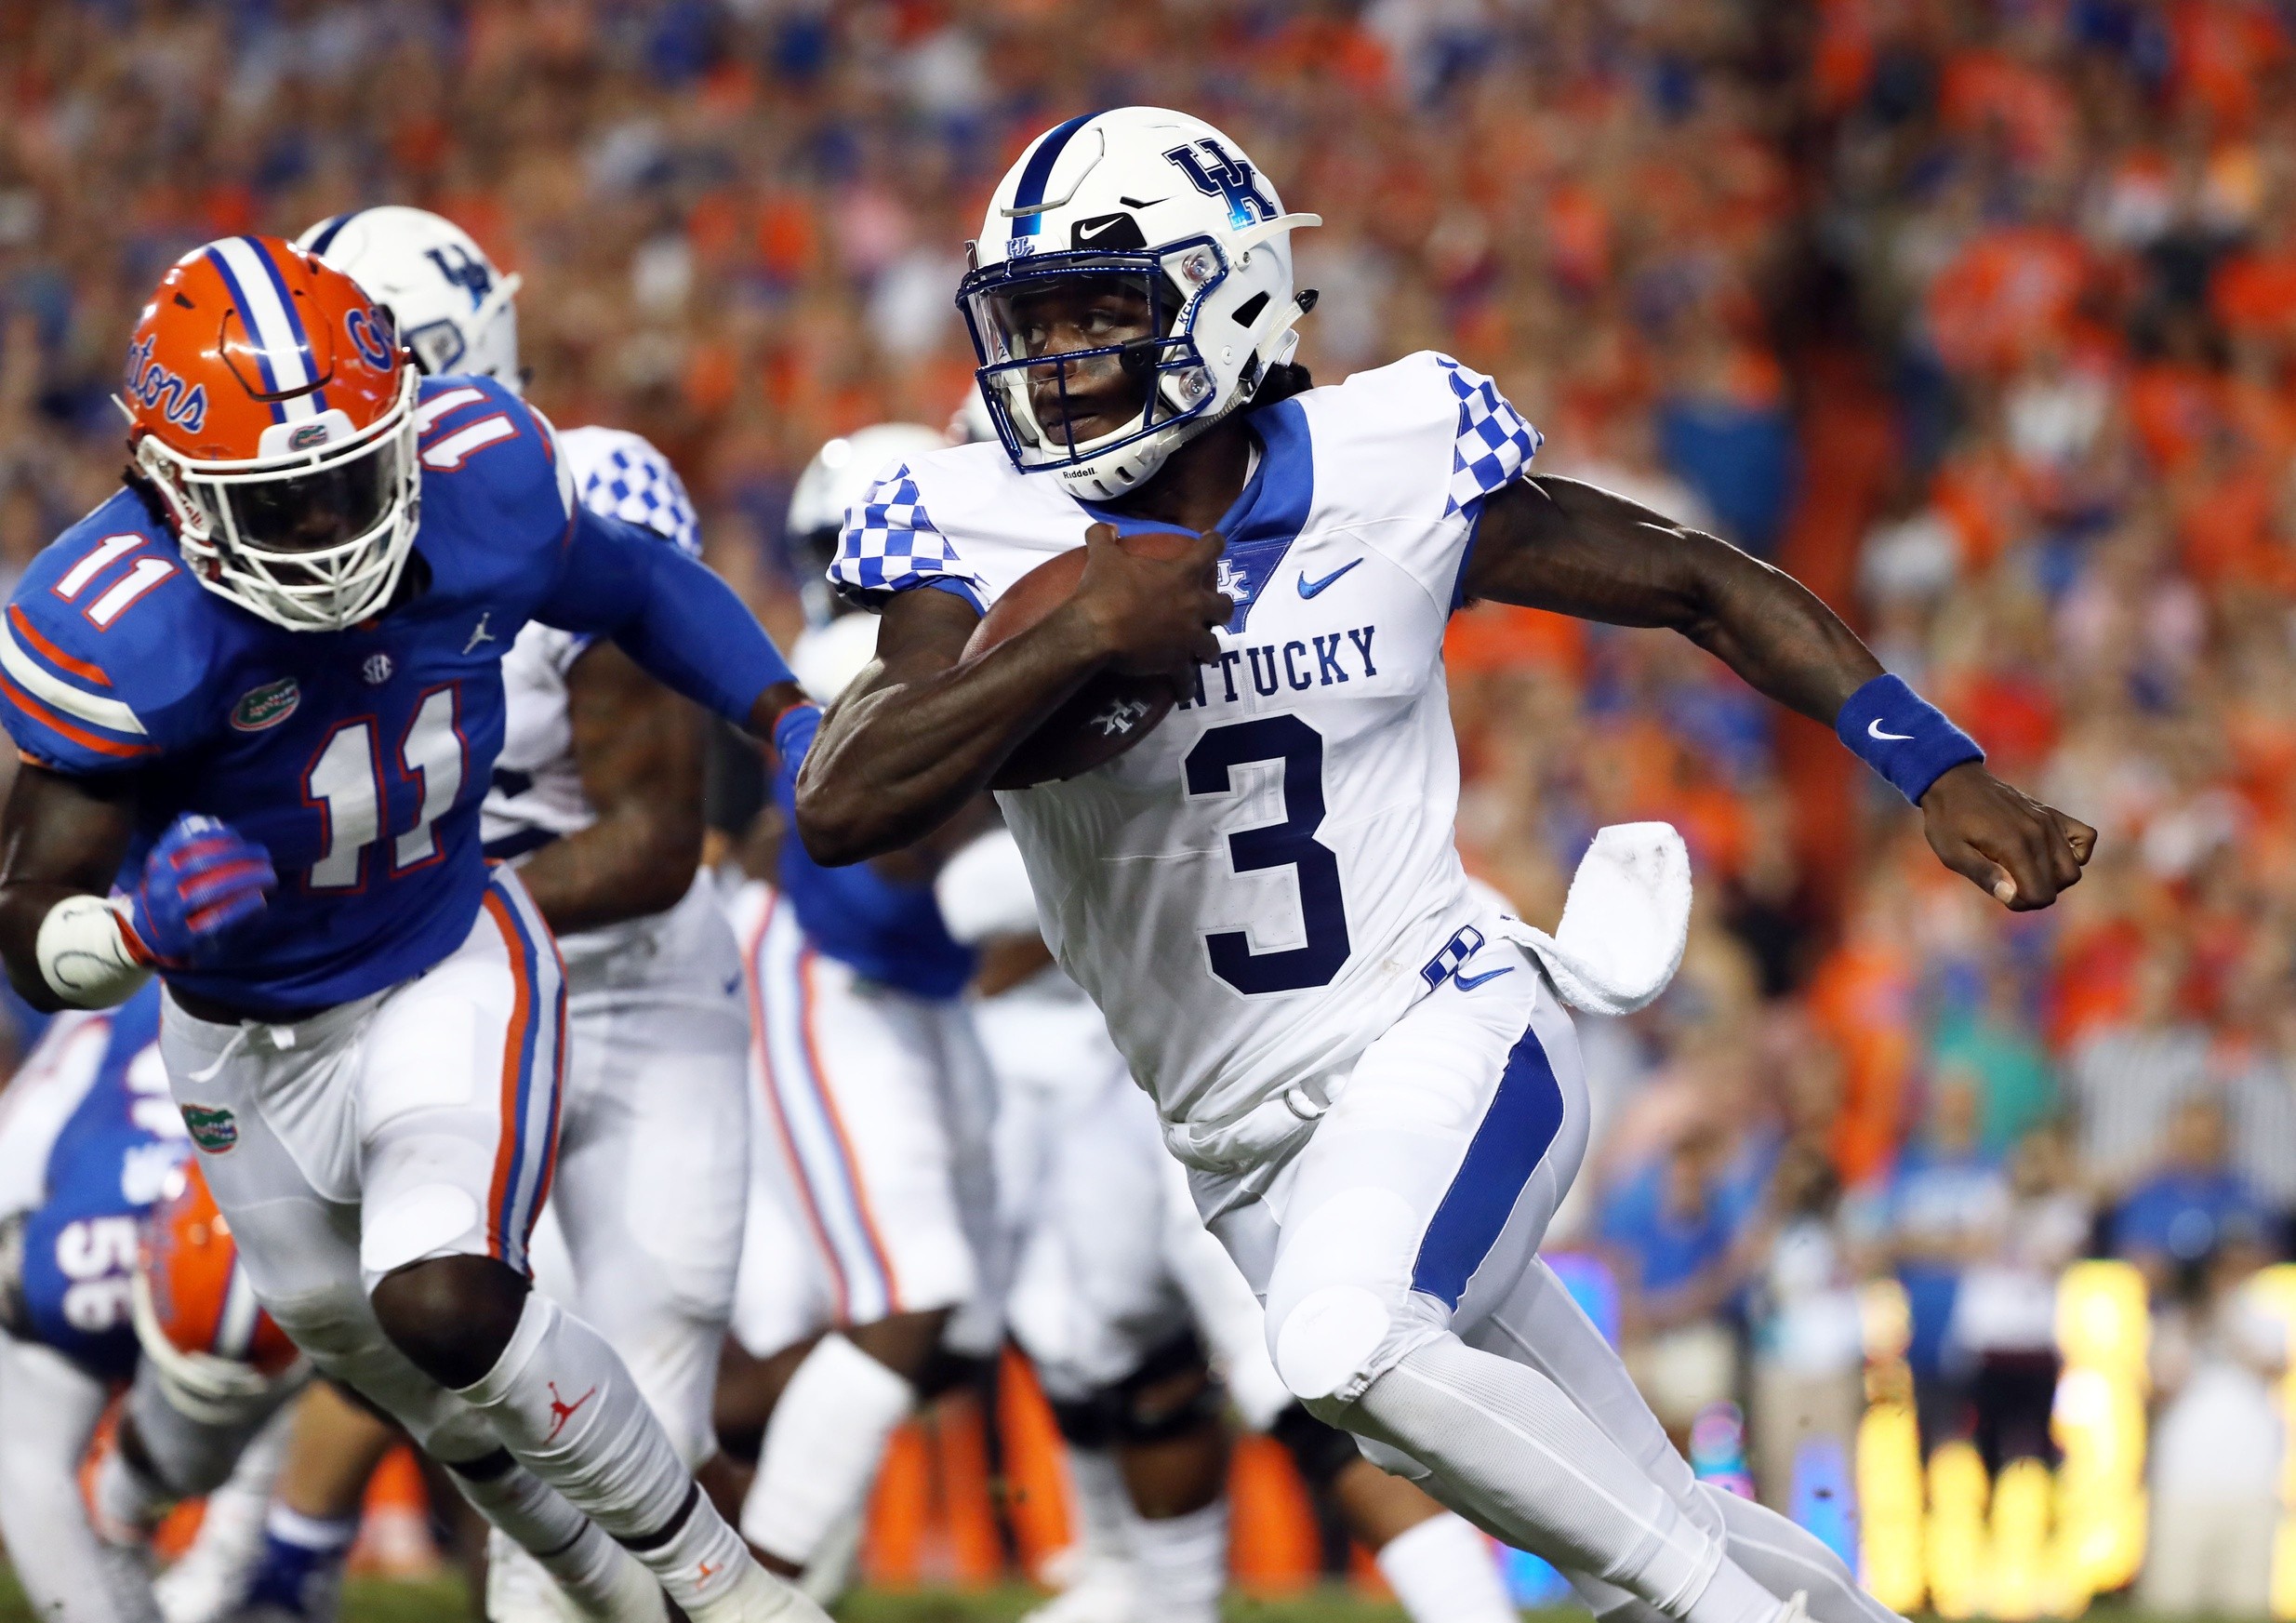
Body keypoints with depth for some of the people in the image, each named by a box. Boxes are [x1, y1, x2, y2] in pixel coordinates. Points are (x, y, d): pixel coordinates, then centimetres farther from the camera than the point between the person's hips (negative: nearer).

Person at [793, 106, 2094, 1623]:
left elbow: (1707, 587, 4)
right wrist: (1076, 637, -31)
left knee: (1346, 1346, -33)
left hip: (1447, 1039, -3)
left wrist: (1947, 774, -2)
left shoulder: (1393, 473, -8)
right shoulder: (984, 543, -9)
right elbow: (841, 809, -23)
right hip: (1256, 1147, 3)